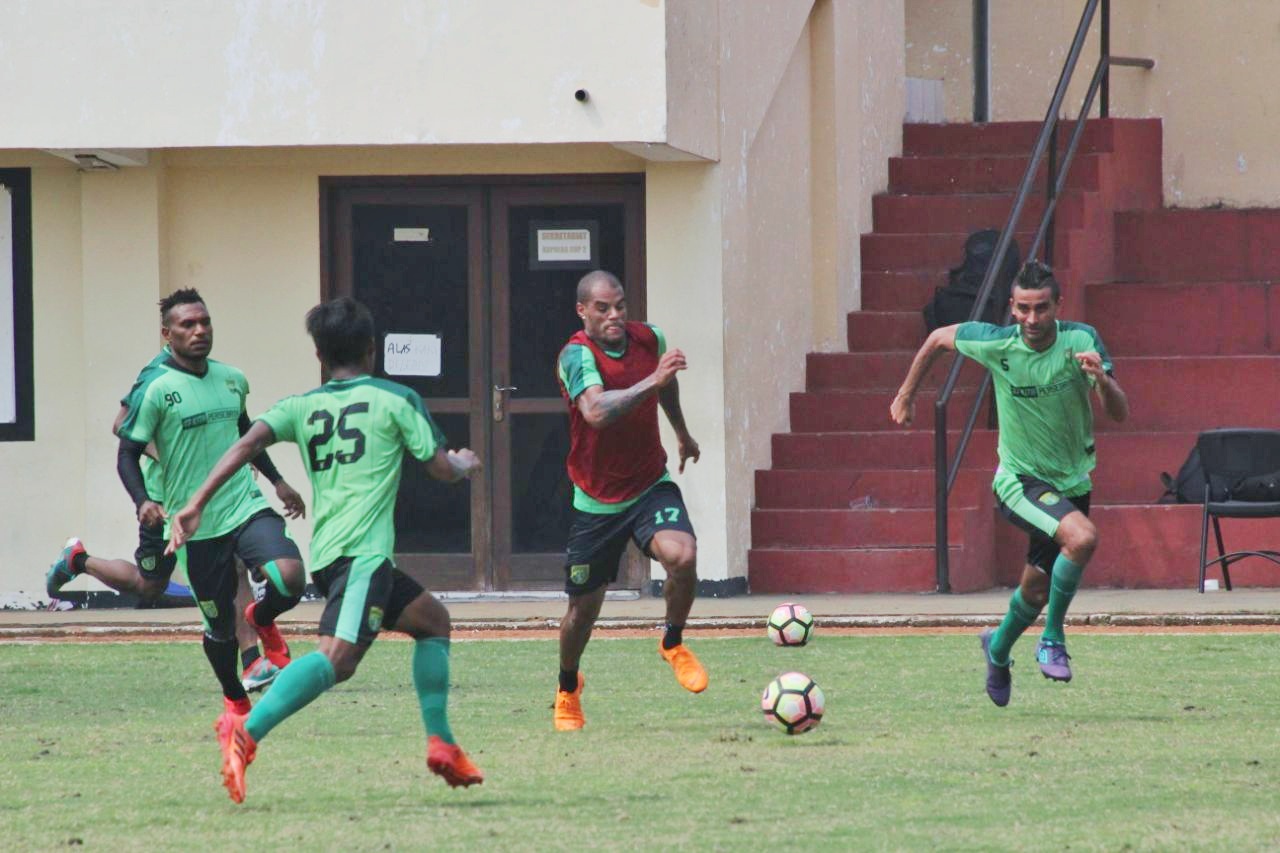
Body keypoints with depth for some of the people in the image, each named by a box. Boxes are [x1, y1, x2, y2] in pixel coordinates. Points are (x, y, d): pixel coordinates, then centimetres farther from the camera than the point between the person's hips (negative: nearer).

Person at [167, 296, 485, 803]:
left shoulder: (301, 407, 18)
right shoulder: (396, 400, 7)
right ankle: (246, 732, -42)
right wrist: (466, 463, 32)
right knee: (340, 655, -24)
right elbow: (442, 469, 8)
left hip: (327, 553, 7)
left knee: (432, 618, 25)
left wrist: (197, 505, -4)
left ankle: (441, 744, 20)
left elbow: (248, 443, 1)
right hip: (363, 551, -7)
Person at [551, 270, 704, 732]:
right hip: (596, 499, -3)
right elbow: (596, 411, -41)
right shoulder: (577, 355, -21)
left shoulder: (649, 339, -4)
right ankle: (568, 689, 37)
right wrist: (652, 380, -48)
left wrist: (682, 434, 35)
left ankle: (673, 644, 2)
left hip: (651, 485, 3)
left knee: (681, 555, -27)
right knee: (584, 607, 7)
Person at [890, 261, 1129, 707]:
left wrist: (1101, 378, -38)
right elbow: (939, 338, 3)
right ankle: (1052, 639, -14)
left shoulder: (1082, 341, -14)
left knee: (1037, 592, 14)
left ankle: (998, 649, 46)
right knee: (1082, 537, -31)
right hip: (1020, 481, -3)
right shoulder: (995, 343, -17)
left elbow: (1120, 412, -18)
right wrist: (907, 394, 12)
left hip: (1073, 482, 3)